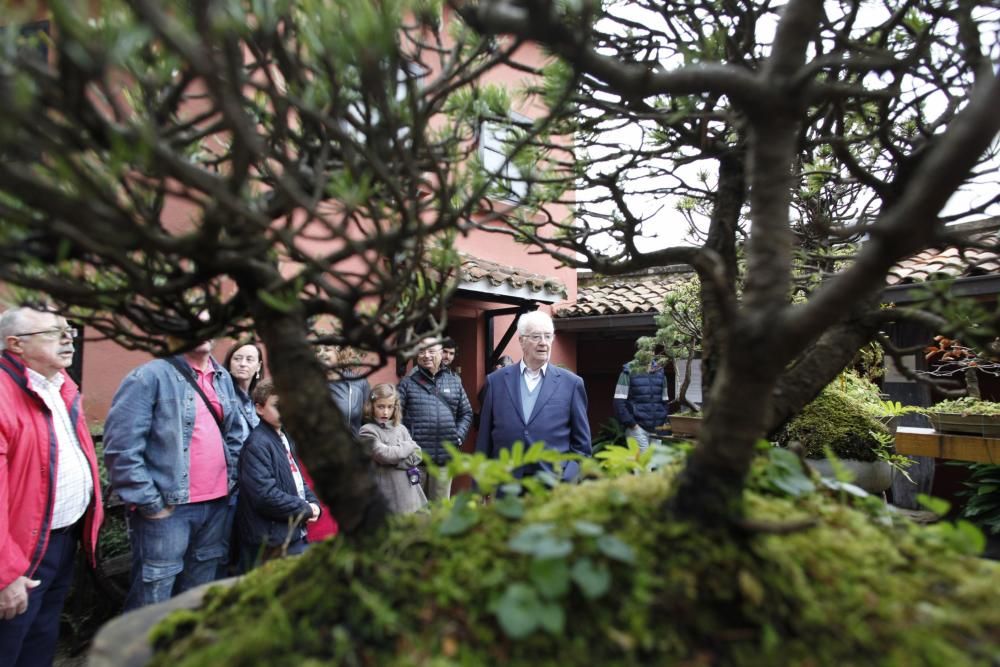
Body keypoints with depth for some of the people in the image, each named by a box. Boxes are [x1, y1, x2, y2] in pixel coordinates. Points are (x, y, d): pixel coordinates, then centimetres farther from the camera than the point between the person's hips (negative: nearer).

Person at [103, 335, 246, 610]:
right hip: (167, 508, -6)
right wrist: (149, 502, -14)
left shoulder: (223, 378, 12)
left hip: (217, 505, 7)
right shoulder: (149, 377, -11)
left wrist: (231, 480, 11)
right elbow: (121, 447, -16)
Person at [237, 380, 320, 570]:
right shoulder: (257, 444, -17)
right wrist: (306, 510, -15)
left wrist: (313, 503, -1)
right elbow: (265, 495, -25)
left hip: (296, 534, 9)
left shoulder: (286, 440, 12)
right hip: (274, 544, -9)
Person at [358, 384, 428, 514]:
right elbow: (384, 454, -16)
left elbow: (417, 455, 2)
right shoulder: (368, 431, -4)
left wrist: (394, 459, -12)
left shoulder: (401, 429, 10)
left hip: (410, 493, 5)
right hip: (387, 496, -5)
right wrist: (408, 446, -3)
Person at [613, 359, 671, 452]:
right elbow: (619, 402, -8)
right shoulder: (629, 372, -4)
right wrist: (631, 424, -13)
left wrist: (665, 422, 6)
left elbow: (665, 401, 18)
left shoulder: (660, 373, 11)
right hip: (637, 428, -5)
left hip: (656, 429, 5)